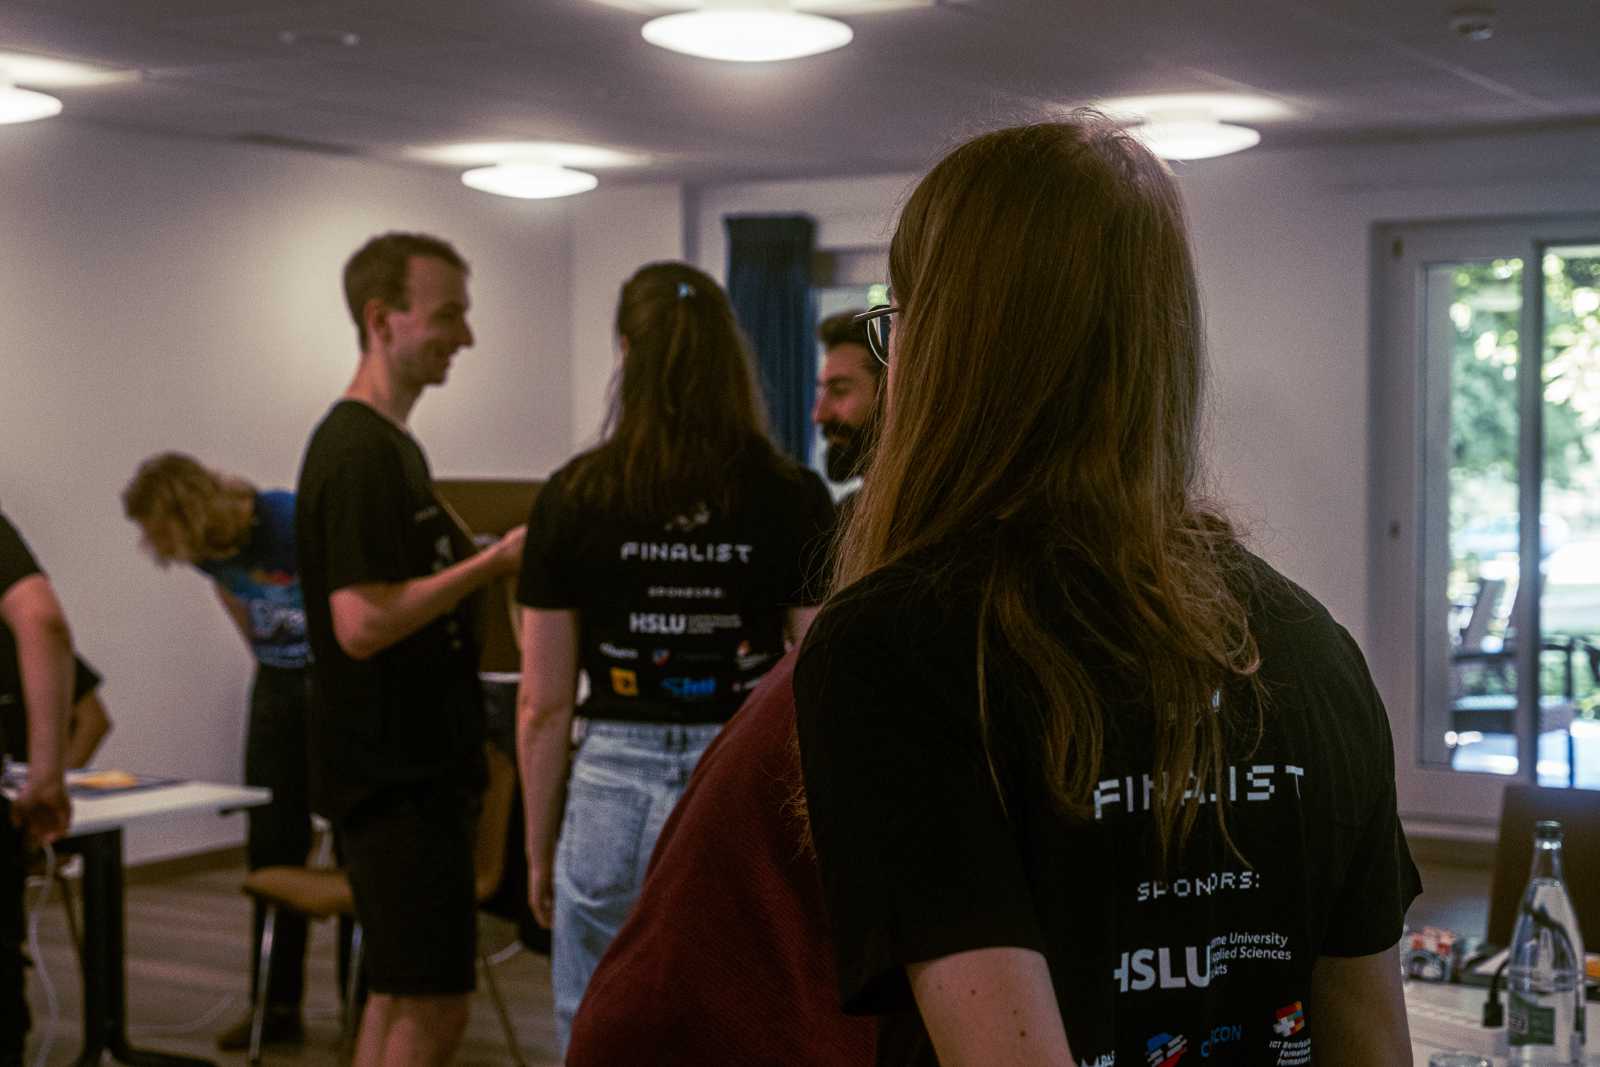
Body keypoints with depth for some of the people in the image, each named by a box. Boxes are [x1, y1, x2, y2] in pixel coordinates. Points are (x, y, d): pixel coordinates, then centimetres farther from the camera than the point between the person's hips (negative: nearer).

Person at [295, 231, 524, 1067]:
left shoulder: (394, 446, 16)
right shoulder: (358, 452, -16)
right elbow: (362, 623, -24)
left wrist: (491, 564, 11)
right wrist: (492, 563, -19)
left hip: (415, 768, 10)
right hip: (395, 775, -10)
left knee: (401, 995, 14)